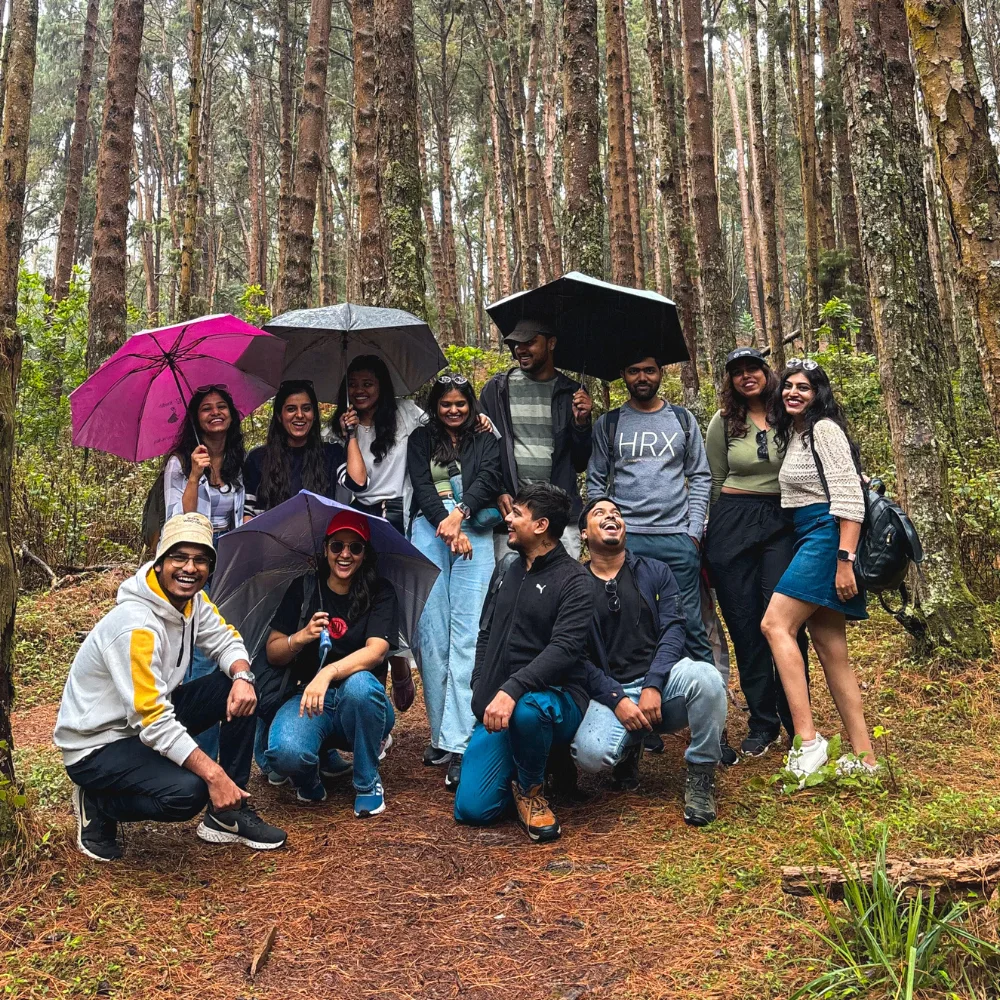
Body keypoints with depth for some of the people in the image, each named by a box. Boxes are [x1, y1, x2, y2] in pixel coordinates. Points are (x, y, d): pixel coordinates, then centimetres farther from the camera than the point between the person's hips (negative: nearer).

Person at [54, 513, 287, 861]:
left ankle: (228, 815, 2)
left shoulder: (192, 600, -5)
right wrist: (213, 773, -34)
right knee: (186, 791, -32)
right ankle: (98, 805, 0)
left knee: (240, 691, -7)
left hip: (152, 719, 9)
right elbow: (153, 722, -33)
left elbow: (226, 640, 5)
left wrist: (242, 676, -19)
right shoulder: (136, 626, -31)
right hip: (96, 745, -8)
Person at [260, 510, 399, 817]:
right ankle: (318, 762, 8)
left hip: (359, 703, 0)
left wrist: (328, 673, -34)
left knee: (359, 683, -37)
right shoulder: (304, 589, 6)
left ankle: (368, 784, -12)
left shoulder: (380, 592, -1)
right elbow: (272, 653, 5)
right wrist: (301, 637, -17)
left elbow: (377, 650, -18)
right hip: (306, 698, 1)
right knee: (285, 753, -32)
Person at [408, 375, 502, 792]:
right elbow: (421, 487, 5)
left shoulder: (486, 442, 19)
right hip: (429, 530, 1)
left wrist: (459, 515, -16)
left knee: (467, 632, -12)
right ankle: (440, 731, 4)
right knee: (431, 630, -5)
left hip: (473, 532, -1)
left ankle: (459, 744, -17)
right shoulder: (420, 440, 19)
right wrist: (445, 526, -11)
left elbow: (488, 481, 2)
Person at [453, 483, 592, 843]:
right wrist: (480, 689, 6)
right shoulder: (506, 567, 12)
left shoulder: (573, 580, -9)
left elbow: (564, 649, -22)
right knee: (471, 808, -9)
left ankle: (529, 789, -11)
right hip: (497, 706, 5)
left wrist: (512, 690, -33)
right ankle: (522, 771, 21)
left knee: (527, 709, -42)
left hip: (554, 699, -5)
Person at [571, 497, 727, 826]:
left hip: (661, 682, 1)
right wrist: (617, 700, -14)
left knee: (705, 677, -34)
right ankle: (629, 748, 9)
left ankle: (701, 774, -9)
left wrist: (652, 686, -17)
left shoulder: (655, 572, 11)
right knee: (591, 753, -32)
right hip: (607, 693, -1)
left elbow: (673, 630, -1)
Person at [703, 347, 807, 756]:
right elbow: (713, 481, 11)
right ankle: (762, 722, 14)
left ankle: (797, 721, 5)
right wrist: (709, 536, 12)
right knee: (745, 624, 3)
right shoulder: (724, 422, 5)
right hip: (733, 523, 1)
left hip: (782, 523, -1)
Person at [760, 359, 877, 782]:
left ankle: (807, 740, -21)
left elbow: (849, 496, -16)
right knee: (830, 650, 5)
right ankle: (864, 758, 6)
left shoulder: (824, 429, -7)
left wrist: (845, 560, -23)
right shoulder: (793, 433, 21)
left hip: (826, 537, -9)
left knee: (775, 623, -18)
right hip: (808, 540, 9)